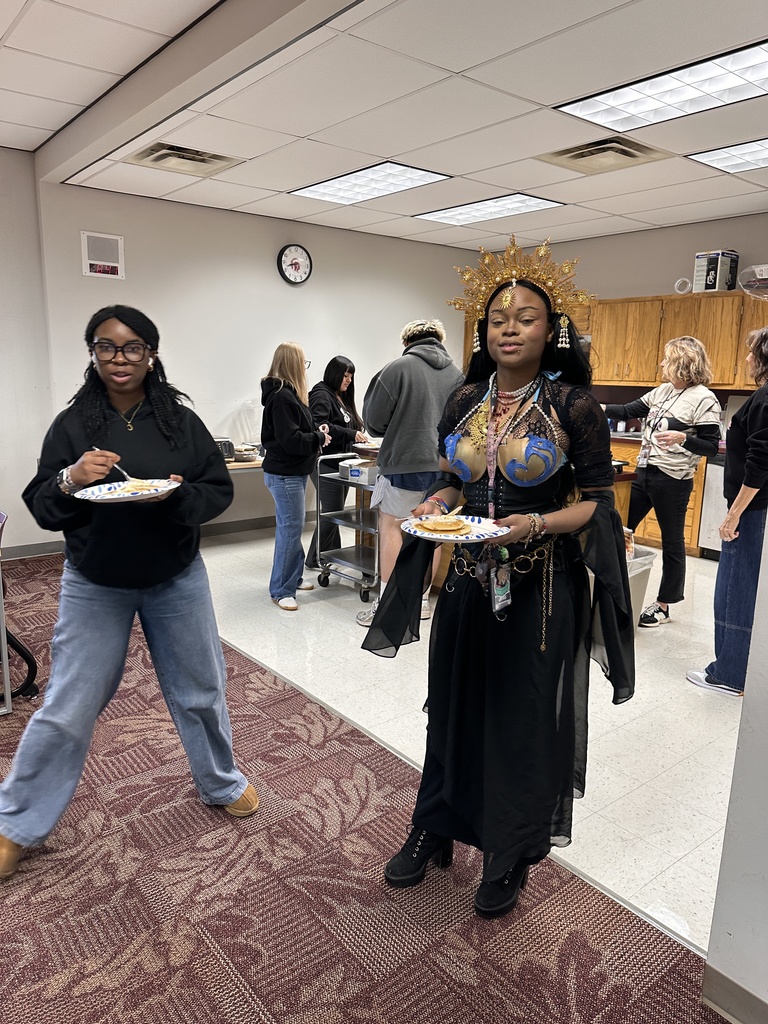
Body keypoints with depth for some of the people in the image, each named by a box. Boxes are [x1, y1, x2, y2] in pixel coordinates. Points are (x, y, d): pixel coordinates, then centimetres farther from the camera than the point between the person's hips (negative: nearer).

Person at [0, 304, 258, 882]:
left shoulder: (181, 421, -4)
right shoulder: (72, 424, -4)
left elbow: (220, 491, -5)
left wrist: (178, 494, -24)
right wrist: (69, 480, -25)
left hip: (176, 580, 1)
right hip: (95, 586, -1)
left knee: (200, 691, 14)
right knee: (68, 708, 5)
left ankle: (222, 784, 39)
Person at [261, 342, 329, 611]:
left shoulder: (287, 394, 13)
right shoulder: (282, 397, -19)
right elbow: (291, 440, -24)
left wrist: (317, 432, 3)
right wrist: (319, 438, -10)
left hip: (292, 472, 10)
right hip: (285, 474, -10)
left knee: (291, 527, 17)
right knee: (290, 529, -5)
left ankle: (293, 576, 29)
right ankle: (281, 590, 4)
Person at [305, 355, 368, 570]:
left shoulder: (342, 397, 19)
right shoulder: (322, 395, -10)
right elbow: (320, 426, -23)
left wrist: (358, 435, 9)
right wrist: (351, 434, -26)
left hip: (340, 463, 9)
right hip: (327, 464, -9)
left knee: (334, 512, 14)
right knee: (331, 512, -7)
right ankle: (314, 559, 4)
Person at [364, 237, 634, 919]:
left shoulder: (574, 405, -8)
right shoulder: (466, 402, 5)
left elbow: (597, 502, -7)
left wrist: (537, 523, -24)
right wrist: (437, 503, -8)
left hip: (540, 587, -4)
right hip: (470, 578, 4)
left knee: (525, 719, 8)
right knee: (456, 705, 16)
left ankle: (511, 856, 32)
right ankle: (436, 830, 38)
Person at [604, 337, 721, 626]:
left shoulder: (704, 399, -13)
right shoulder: (662, 391, 9)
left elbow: (711, 447, -14)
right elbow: (629, 411, 15)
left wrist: (682, 439, -29)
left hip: (672, 481, -8)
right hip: (644, 474, 8)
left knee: (672, 543, 6)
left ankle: (664, 605, 19)